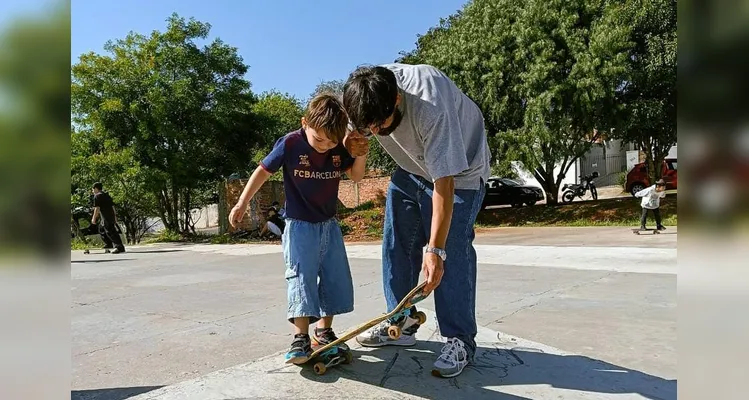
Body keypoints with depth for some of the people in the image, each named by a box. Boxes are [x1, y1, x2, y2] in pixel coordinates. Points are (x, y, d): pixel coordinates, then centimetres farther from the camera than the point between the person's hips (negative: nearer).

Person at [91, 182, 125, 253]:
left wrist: (94, 218, -8)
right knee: (102, 229, 27)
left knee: (111, 232, -11)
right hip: (111, 215, 10)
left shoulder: (97, 196, -6)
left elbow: (97, 208, -12)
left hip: (106, 217, -10)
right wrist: (115, 216, 26)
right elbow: (112, 206, 22)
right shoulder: (107, 195, 20)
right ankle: (108, 244, 31)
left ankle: (120, 247, -16)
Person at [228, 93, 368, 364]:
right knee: (301, 278, -11)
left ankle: (324, 330, 19)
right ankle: (301, 337, -8)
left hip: (329, 225, 5)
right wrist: (242, 204, -8)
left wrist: (361, 154, -14)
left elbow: (356, 176, 6)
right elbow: (263, 171, -6)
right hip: (300, 225, -5)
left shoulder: (338, 148, -5)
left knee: (337, 279, 5)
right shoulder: (290, 144, -16)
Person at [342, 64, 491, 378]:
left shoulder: (431, 107, -40)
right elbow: (354, 133, 5)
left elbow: (443, 183, -38)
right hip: (411, 167, 7)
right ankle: (401, 323, 16)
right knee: (396, 243, 4)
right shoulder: (364, 95, -20)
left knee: (453, 252, -14)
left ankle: (461, 340, -2)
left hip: (459, 170, -6)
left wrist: (435, 249, -37)